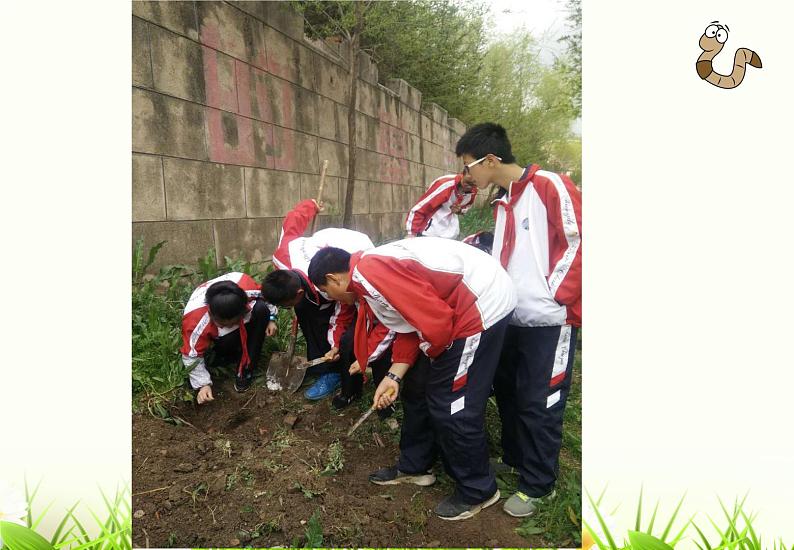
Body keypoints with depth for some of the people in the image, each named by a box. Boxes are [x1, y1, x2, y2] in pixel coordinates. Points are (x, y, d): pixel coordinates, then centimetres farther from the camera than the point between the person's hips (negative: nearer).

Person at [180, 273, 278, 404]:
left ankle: (246, 368, -19)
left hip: (245, 323, 3)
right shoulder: (196, 321, -39)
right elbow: (192, 356, -25)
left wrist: (271, 318, -12)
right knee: (226, 343, -38)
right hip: (218, 335, -3)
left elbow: (264, 296, -10)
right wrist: (203, 384, -29)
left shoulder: (247, 286, -36)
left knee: (261, 308, -30)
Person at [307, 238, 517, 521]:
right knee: (418, 389, 17)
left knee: (452, 406, -2)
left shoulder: (370, 272, -22)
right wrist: (393, 376, 4)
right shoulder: (369, 275, 11)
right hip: (453, 307, 11)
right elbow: (408, 328, 13)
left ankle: (477, 491, 18)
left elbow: (435, 319, -26)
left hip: (484, 304, -11)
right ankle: (414, 466, 34)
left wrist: (433, 354, -6)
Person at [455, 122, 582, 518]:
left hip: (548, 321, -8)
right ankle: (515, 460, 38)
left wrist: (554, 298, -14)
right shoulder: (504, 201, 14)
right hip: (511, 318, 8)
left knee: (539, 405, 2)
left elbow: (578, 243, -14)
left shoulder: (551, 186, -12)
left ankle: (537, 486, 20)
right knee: (507, 393, 17)